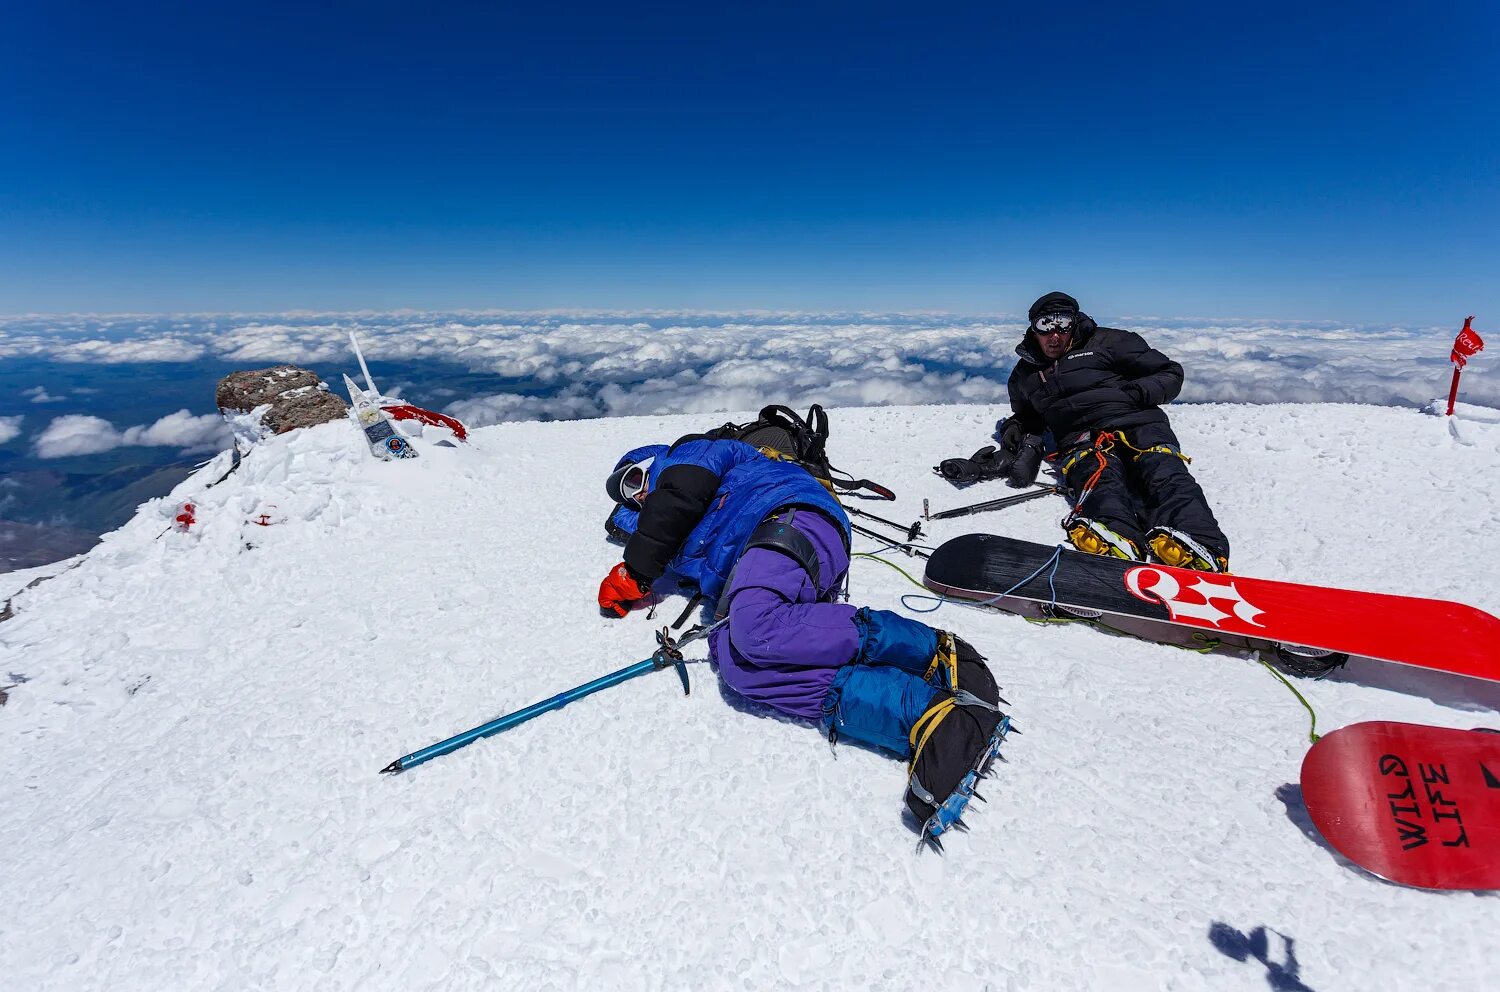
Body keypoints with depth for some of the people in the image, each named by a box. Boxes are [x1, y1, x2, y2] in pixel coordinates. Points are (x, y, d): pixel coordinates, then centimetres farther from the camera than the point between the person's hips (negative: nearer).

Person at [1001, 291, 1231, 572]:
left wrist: (1136, 393, -4)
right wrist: (1017, 428, 18)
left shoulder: (1107, 342, 16)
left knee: (1166, 476, -32)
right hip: (1081, 437, 0)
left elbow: (1171, 373, 16)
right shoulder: (1025, 375, 26)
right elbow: (1027, 415, 42)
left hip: (1137, 422, 0)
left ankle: (1201, 553, -58)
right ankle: (1117, 545, -67)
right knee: (1099, 477, -36)